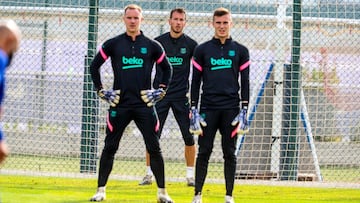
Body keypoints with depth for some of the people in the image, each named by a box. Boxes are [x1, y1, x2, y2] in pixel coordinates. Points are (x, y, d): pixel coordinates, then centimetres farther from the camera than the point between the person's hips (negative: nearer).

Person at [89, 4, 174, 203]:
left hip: (144, 104, 0)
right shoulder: (112, 44, 4)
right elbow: (94, 66, 12)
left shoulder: (152, 46, 5)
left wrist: (161, 90, 7)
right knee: (109, 148, 1)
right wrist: (101, 91, 6)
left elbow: (167, 68, 17)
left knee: (154, 148, -2)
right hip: (119, 104, 0)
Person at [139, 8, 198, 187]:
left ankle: (190, 176, 5)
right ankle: (149, 174, 5)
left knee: (189, 136, -3)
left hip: (182, 96, 0)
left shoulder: (191, 44, 3)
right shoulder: (158, 42, 3)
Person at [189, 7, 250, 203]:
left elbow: (245, 82, 7)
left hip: (231, 109, 0)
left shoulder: (240, 51, 8)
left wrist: (244, 110, -1)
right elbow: (195, 82, 7)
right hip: (208, 108, 0)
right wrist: (193, 110, 0)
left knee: (229, 153, 2)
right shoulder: (202, 50, 7)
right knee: (204, 151, -2)